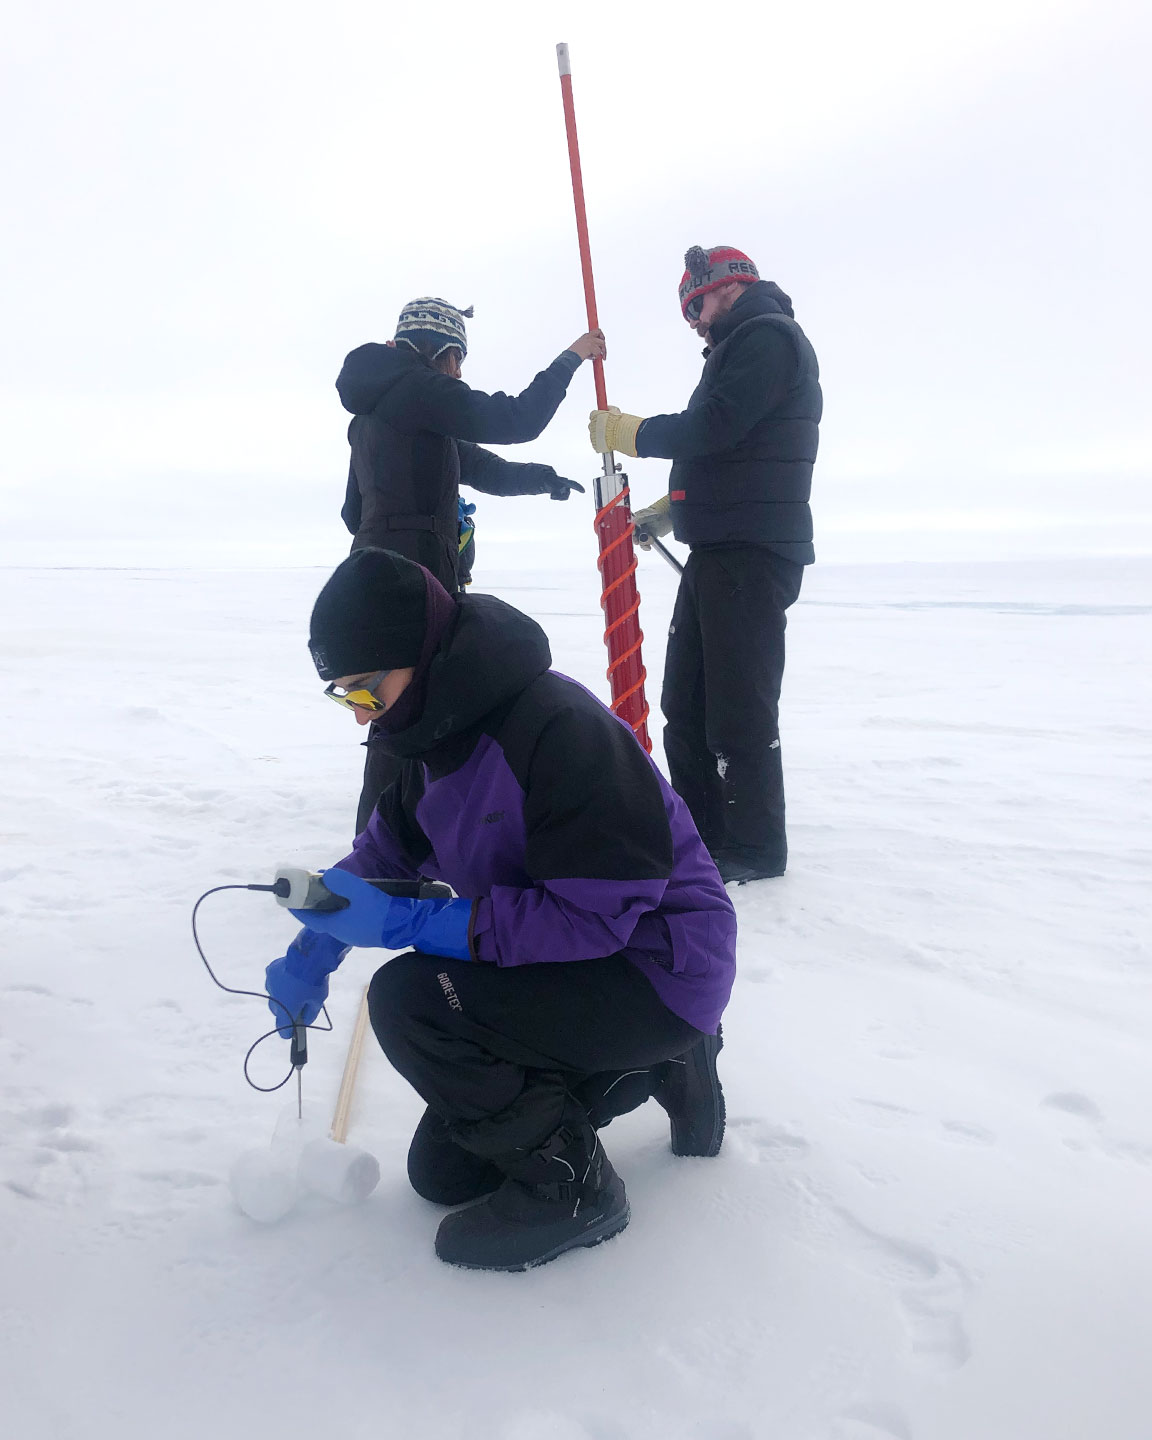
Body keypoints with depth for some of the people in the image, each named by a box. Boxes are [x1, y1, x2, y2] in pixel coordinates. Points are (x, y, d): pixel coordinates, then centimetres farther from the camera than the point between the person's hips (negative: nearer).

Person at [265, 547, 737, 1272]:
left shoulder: (563, 729, -29)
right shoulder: (443, 731, 1)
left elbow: (592, 914, -31)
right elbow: (389, 846, 11)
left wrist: (408, 923, -31)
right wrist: (315, 948, -4)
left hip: (655, 969, -9)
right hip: (565, 963, 9)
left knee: (409, 999, -26)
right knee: (442, 1172, 14)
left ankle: (567, 1183, -7)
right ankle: (655, 1068, 22)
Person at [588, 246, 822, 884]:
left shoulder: (767, 336, -7)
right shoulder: (740, 348, 26)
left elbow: (713, 427, -19)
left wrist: (626, 431, -6)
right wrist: (668, 512, 20)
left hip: (753, 555, -11)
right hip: (718, 553, 11)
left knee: (738, 707, -7)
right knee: (685, 703, 12)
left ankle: (754, 847, 3)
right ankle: (701, 830, 21)